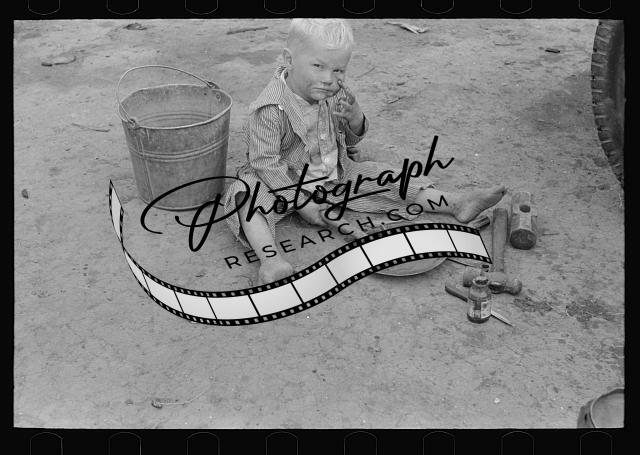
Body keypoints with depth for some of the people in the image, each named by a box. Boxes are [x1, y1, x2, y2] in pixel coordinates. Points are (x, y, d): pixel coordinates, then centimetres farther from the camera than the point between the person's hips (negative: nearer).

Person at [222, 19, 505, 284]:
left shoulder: (336, 96, -4)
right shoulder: (271, 109, -26)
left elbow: (350, 141, 8)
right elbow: (265, 162, -24)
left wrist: (356, 119, -16)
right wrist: (301, 202, -25)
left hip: (335, 176, 6)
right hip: (287, 183, -5)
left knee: (384, 179, -3)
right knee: (246, 196, -34)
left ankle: (457, 204, 0)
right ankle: (271, 259, -55)